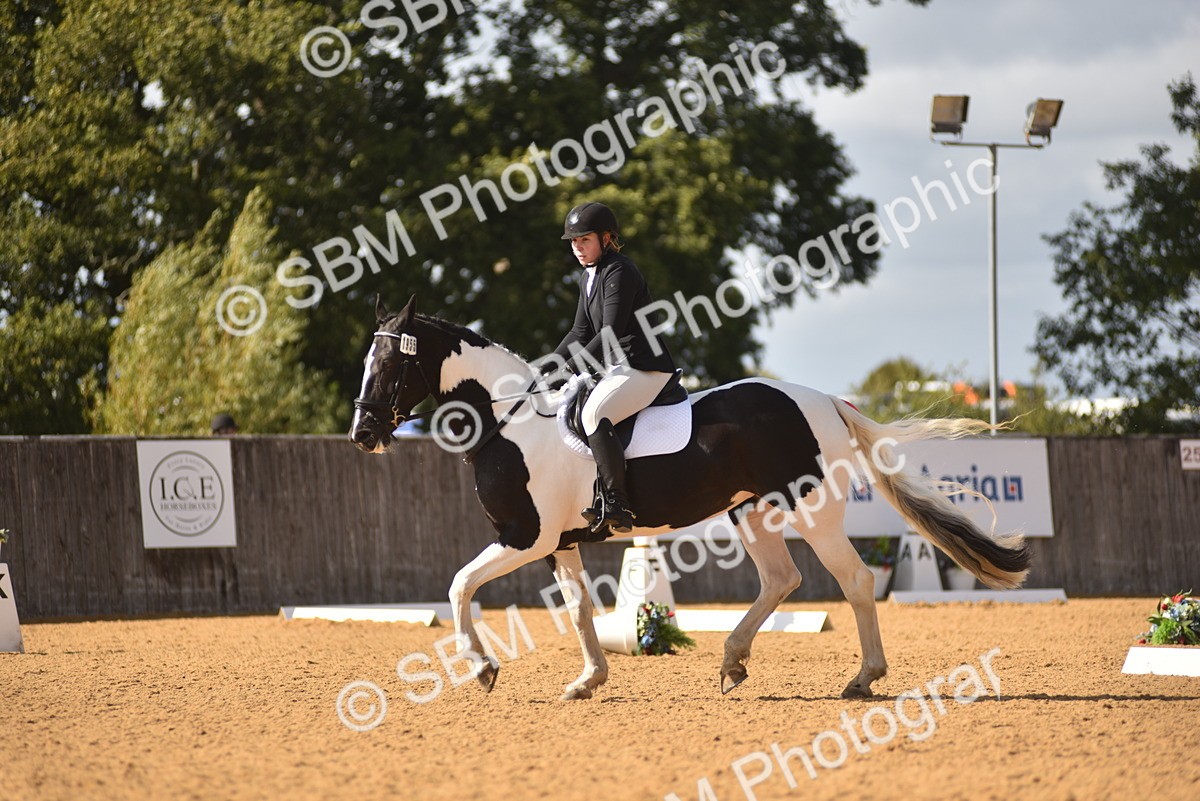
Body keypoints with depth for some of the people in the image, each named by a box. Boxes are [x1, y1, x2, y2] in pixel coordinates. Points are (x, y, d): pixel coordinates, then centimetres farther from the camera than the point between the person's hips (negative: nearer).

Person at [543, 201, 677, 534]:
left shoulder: (619, 272, -14)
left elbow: (611, 332, -20)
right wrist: (552, 363, 1)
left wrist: (571, 368, -23)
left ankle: (617, 505, -32)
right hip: (619, 367, 11)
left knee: (595, 413, -29)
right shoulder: (588, 278, 17)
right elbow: (581, 331, 17)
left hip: (646, 367, -11)